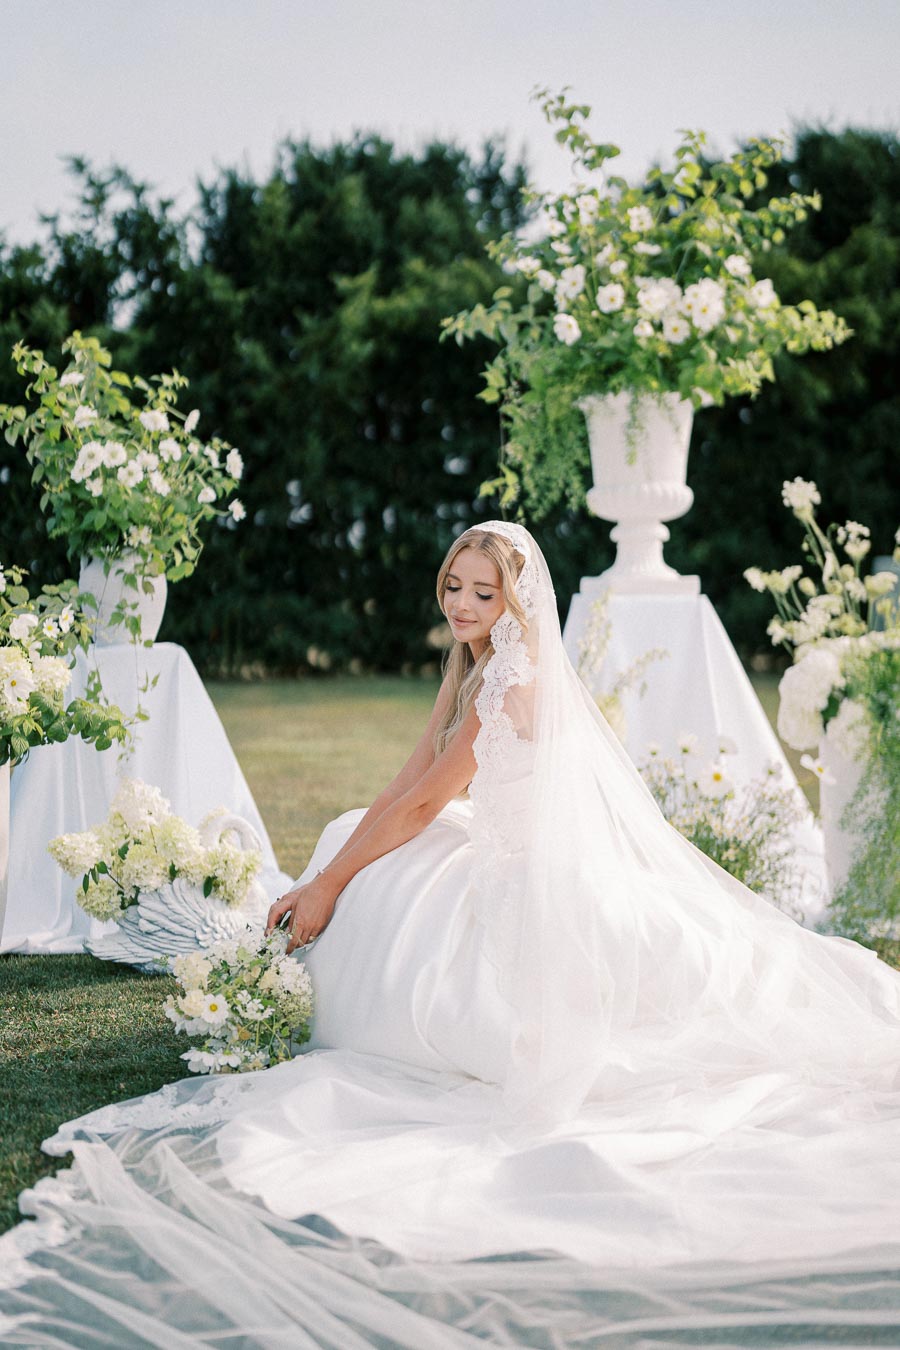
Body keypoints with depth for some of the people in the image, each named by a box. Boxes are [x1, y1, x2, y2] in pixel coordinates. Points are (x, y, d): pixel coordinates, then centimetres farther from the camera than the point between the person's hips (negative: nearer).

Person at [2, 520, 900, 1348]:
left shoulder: (514, 682, -21)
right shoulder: (473, 669, 9)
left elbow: (422, 805, -19)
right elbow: (406, 783, 6)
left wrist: (329, 885, -12)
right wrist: (324, 875, -1)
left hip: (531, 880, -9)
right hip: (499, 857, 9)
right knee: (348, 837, 12)